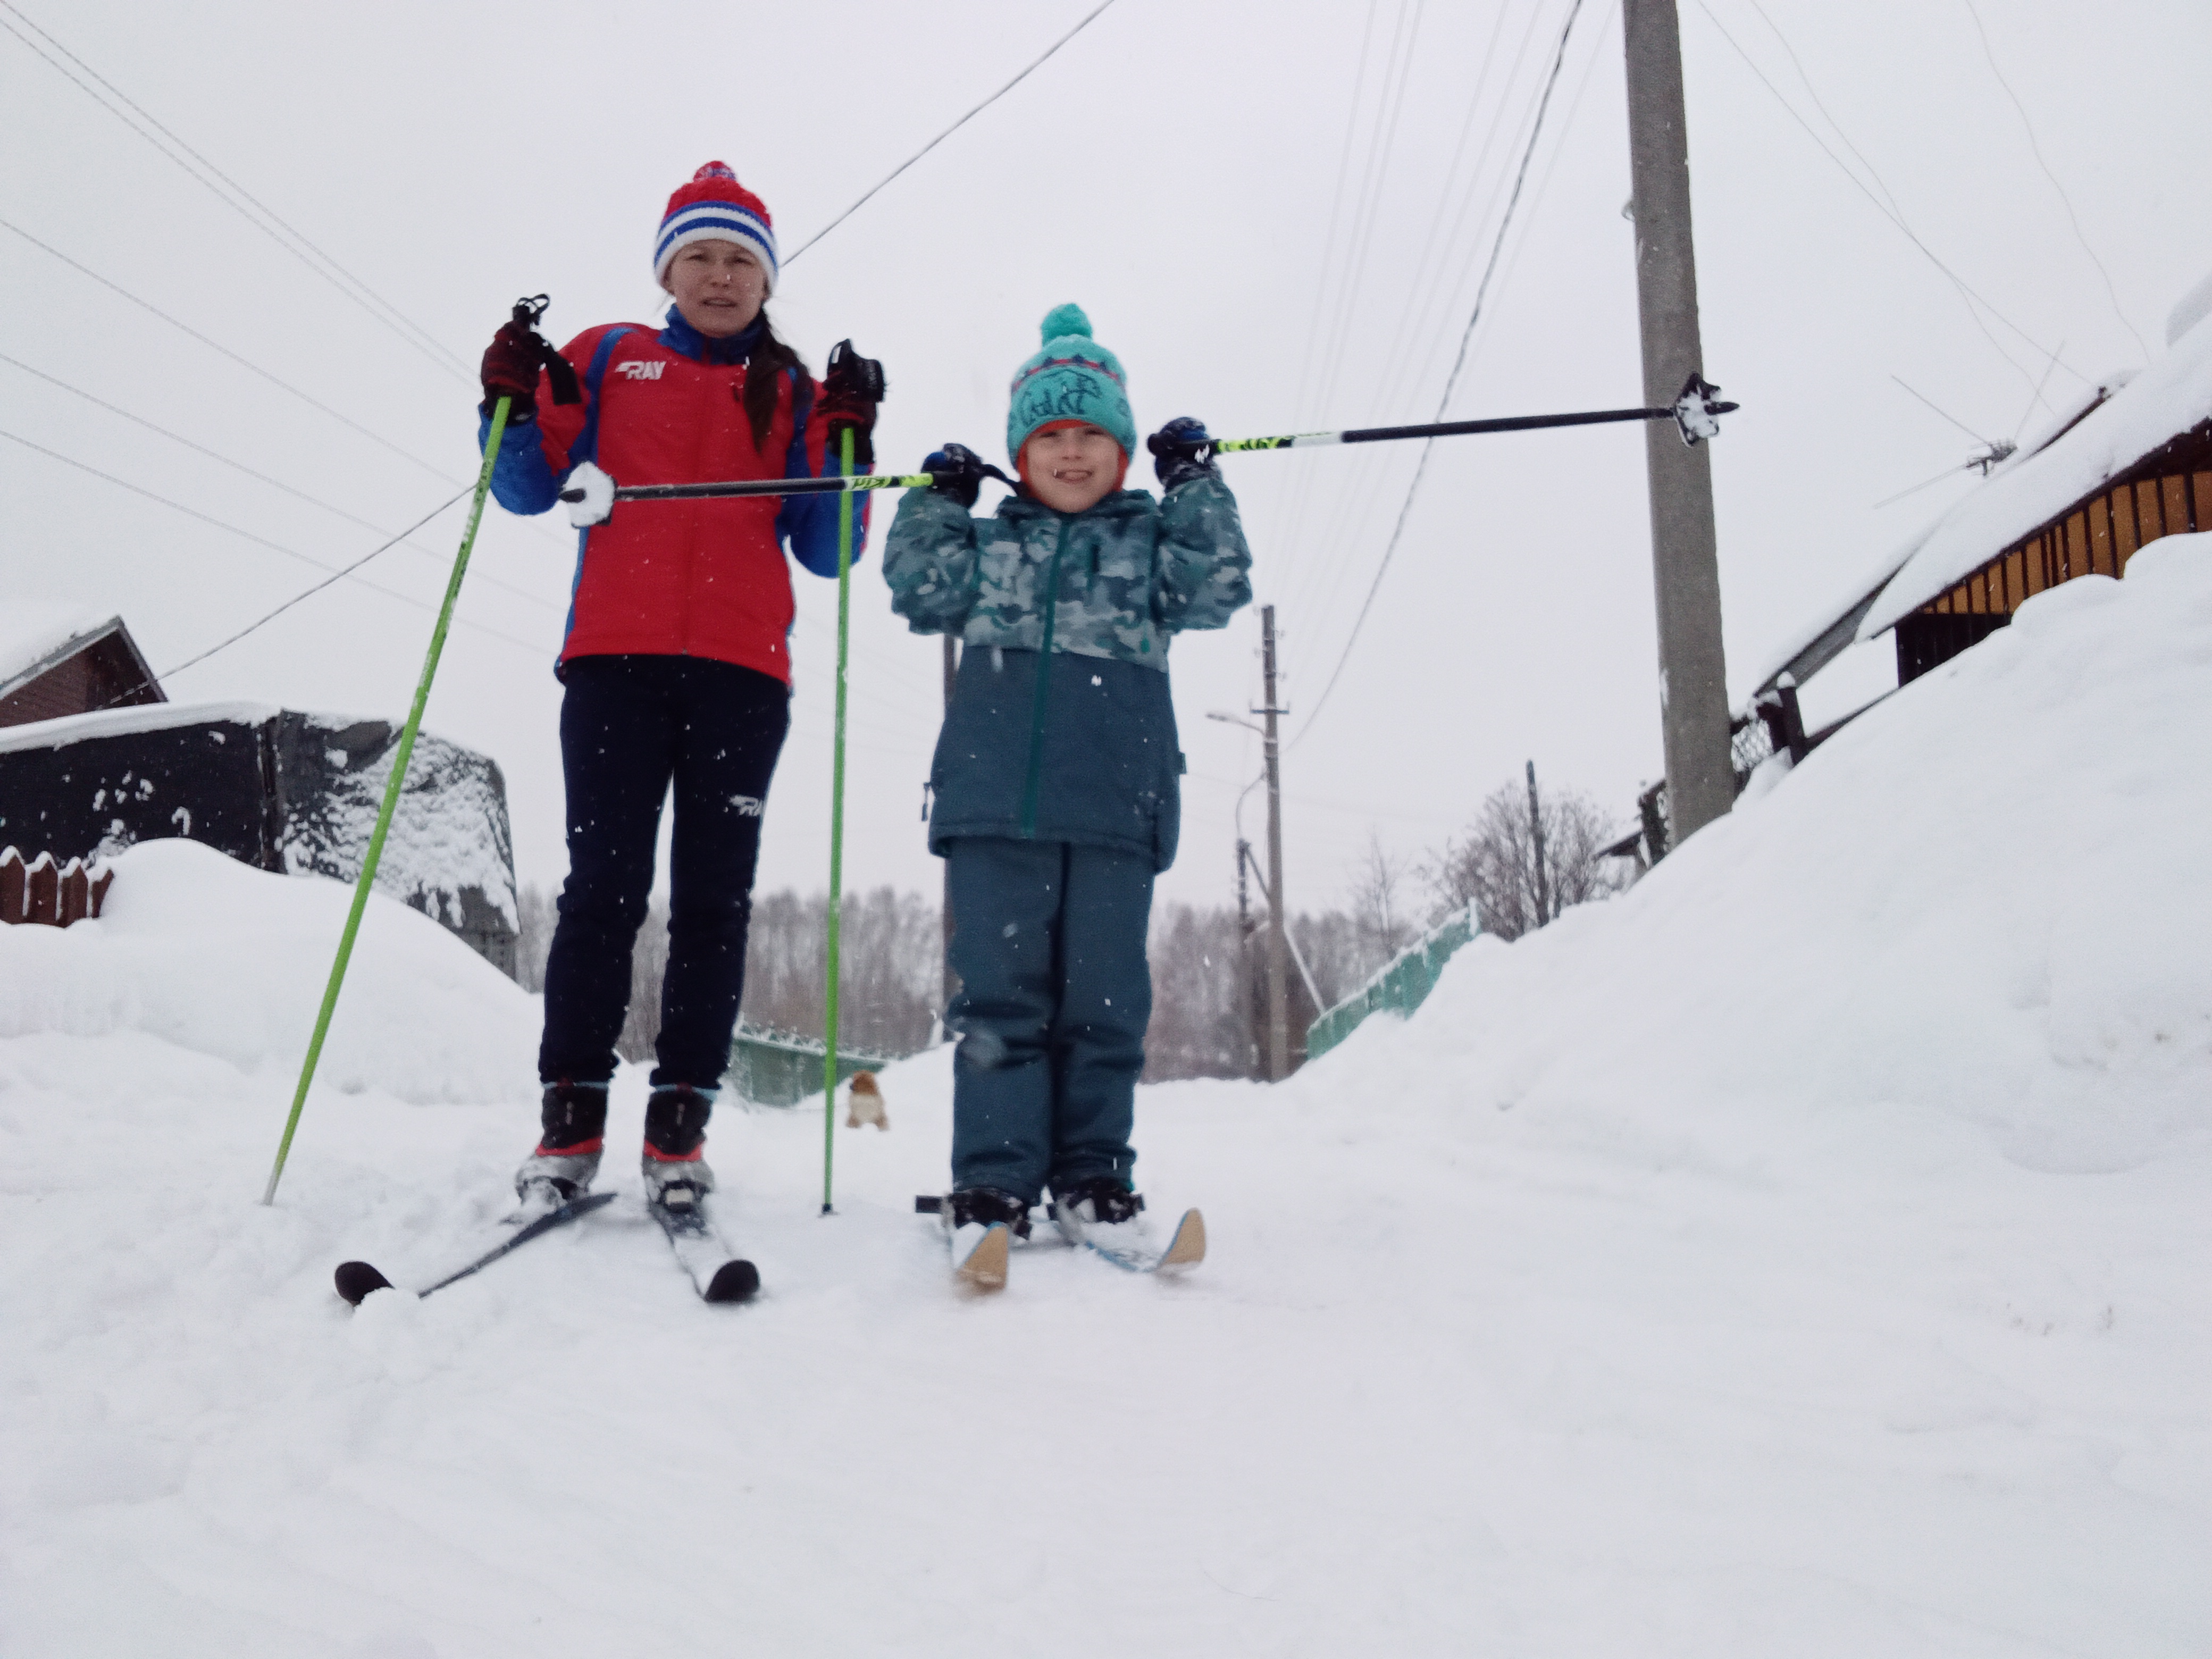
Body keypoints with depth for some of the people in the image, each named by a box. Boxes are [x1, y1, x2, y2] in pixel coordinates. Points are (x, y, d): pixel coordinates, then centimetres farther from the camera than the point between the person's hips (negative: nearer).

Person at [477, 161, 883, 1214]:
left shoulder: (794, 394, 16)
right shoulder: (607, 359, 16)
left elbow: (823, 552, 8)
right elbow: (530, 491, 13)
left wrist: (847, 441, -4)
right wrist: (511, 404, -3)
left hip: (742, 672, 1)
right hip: (615, 658, 0)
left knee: (714, 898, -2)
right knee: (604, 885, -6)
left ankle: (679, 1129, 3)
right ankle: (569, 1123, 0)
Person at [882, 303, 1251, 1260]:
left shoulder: (1152, 541, 17)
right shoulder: (990, 545, 20)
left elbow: (1218, 590, 4)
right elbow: (918, 590, 12)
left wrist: (1195, 485, 5)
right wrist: (941, 497, 12)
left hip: (1115, 806, 0)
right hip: (994, 803, 1)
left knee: (1103, 999, 2)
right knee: (999, 994, -1)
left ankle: (1093, 1178, 12)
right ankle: (993, 1179, 4)